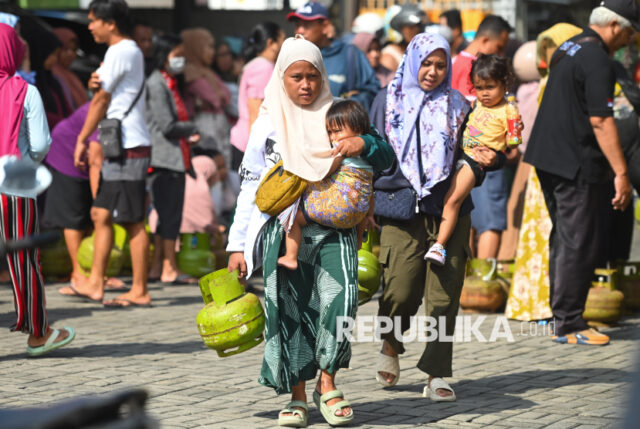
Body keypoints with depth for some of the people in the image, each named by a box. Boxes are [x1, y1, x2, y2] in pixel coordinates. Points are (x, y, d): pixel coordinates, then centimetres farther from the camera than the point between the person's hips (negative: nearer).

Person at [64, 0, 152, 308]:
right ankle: (95, 284, 13)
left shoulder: (119, 52, -12)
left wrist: (82, 139, -2)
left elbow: (101, 101, -9)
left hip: (128, 149, -10)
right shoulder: (132, 51, 18)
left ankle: (140, 292, -4)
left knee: (133, 222, -7)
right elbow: (105, 96, 19)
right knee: (101, 214, 10)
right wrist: (95, 84, -4)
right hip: (120, 147, 10)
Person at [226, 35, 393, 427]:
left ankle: (327, 383, -5)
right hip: (283, 230, 0)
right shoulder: (268, 124, 10)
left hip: (334, 229, 0)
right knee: (288, 311, -5)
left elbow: (386, 159, 12)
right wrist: (238, 244, 5)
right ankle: (298, 396, 6)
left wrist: (364, 144, -11)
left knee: (338, 299, -19)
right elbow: (251, 187, 10)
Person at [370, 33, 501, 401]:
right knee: (400, 292, -8)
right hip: (402, 213, -1)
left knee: (444, 295, -4)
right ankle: (391, 346, 24)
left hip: (449, 210, 1)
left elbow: (473, 154, 15)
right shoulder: (388, 101, 9)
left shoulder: (457, 105, 12)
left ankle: (437, 375, 4)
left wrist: (491, 159, -7)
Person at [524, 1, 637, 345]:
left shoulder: (567, 48, 14)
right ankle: (568, 324, -3)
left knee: (563, 237, 16)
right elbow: (601, 121, -22)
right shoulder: (597, 61, -17)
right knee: (581, 242, -5)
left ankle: (562, 316, 21)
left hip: (547, 158, 10)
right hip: (575, 163, -10)